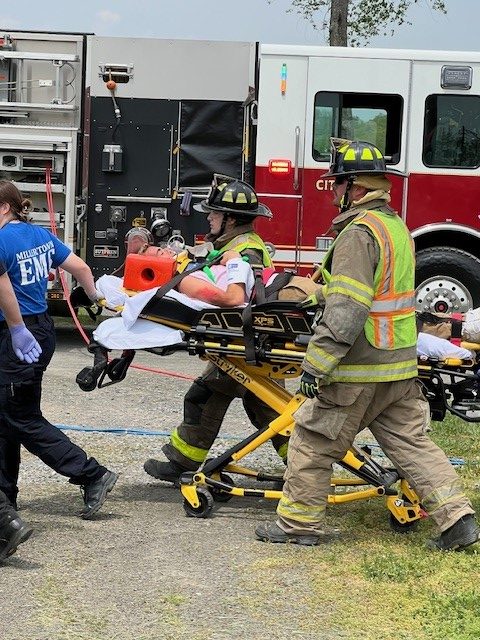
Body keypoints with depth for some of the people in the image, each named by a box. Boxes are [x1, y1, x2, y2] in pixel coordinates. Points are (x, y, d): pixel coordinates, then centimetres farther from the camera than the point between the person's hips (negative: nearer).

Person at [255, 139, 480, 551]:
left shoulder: (359, 233, -18)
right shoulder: (397, 226, 13)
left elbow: (346, 311, -25)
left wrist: (316, 364, -22)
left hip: (359, 369, -9)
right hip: (400, 367, 9)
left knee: (313, 441, 4)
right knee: (411, 443, 11)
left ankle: (299, 522, 12)